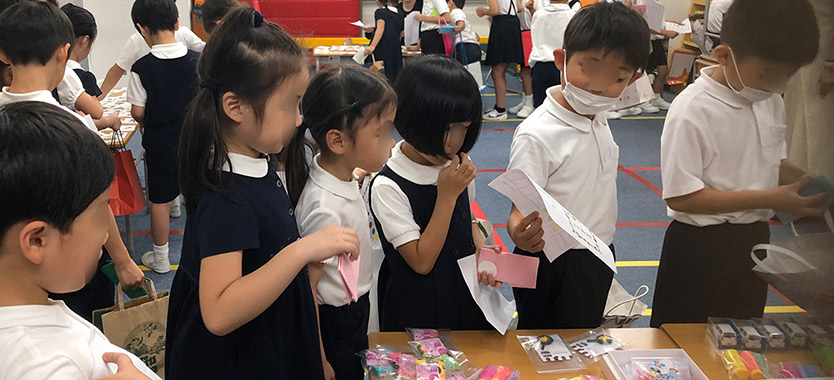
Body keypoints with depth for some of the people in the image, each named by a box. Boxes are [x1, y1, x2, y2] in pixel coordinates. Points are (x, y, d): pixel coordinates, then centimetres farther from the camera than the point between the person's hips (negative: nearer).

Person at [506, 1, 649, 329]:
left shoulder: (599, 121, 1)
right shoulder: (536, 135, -24)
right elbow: (522, 208, -25)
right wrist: (520, 230, -47)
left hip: (597, 264, 8)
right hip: (554, 272, -8)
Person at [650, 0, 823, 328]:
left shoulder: (772, 101, 3)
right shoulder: (692, 111, -22)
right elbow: (680, 197, -23)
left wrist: (808, 182, -7)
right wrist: (769, 199, -24)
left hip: (755, 240, 8)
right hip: (701, 248, -7)